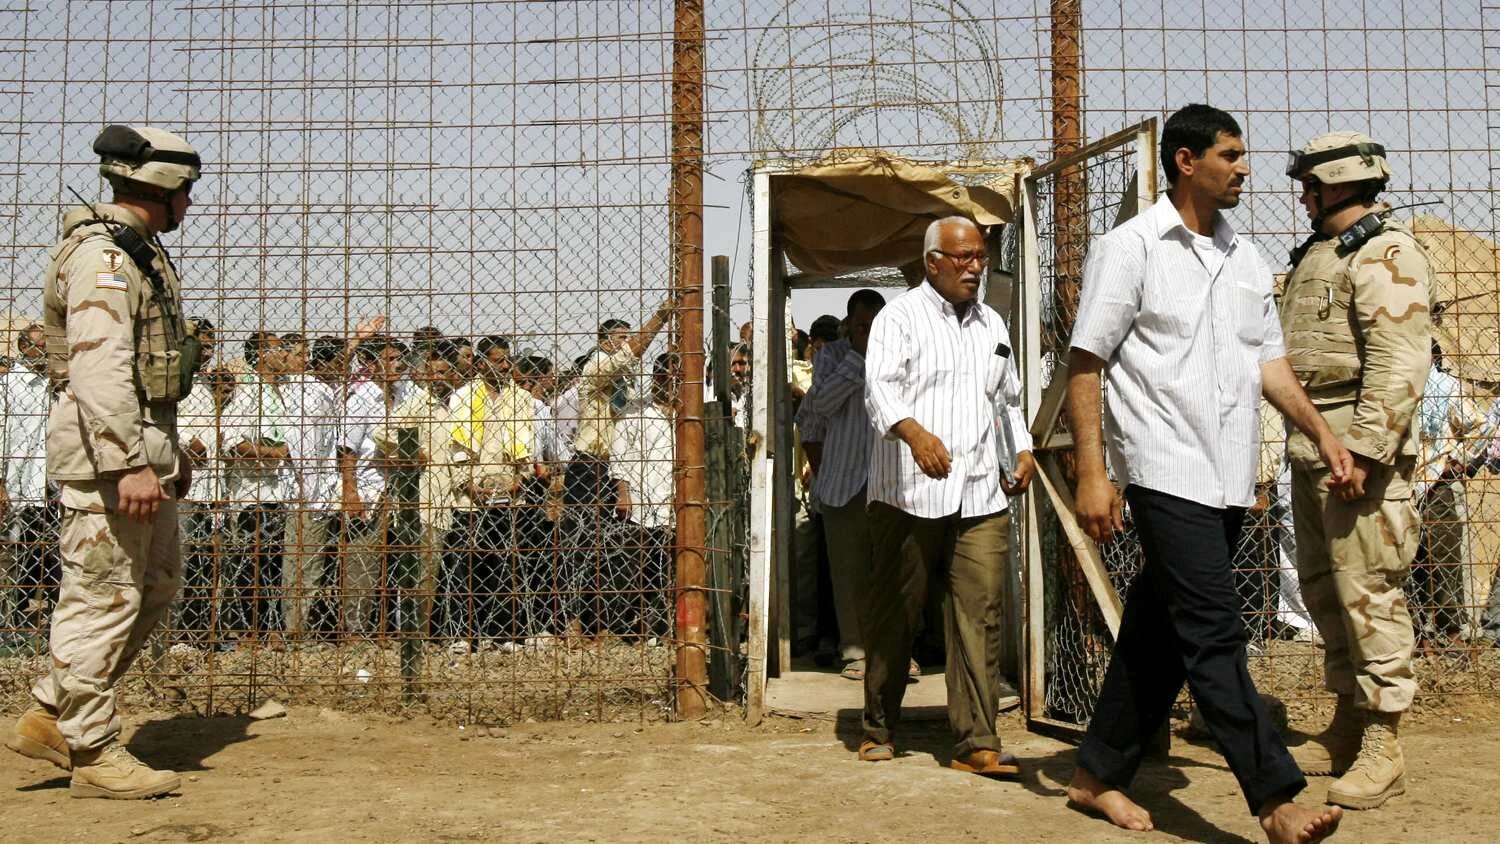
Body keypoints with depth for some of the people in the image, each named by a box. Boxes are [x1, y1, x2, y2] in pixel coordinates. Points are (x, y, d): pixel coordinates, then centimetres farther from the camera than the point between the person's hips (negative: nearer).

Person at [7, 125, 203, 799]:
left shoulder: (141, 252, 19)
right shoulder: (103, 256, -14)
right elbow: (99, 369, -24)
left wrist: (168, 449, 24)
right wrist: (130, 464, -29)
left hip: (144, 445, 11)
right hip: (107, 453, -11)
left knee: (156, 587, 15)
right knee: (104, 598, -4)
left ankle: (52, 717, 24)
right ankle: (96, 755, 6)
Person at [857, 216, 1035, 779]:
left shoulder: (992, 324, 21)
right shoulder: (900, 317, 1)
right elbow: (880, 386, -16)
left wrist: (1023, 449, 16)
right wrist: (914, 431, -35)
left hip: (982, 497, 4)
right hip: (908, 495, -4)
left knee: (979, 616, -3)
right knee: (894, 615, 5)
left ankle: (977, 743, 1)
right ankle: (880, 730, 21)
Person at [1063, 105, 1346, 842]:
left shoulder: (1244, 258, 15)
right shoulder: (1130, 247, -5)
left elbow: (1268, 360, 19)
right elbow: (1084, 366, -7)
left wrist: (1318, 430, 4)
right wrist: (1091, 474, -14)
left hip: (1229, 478, 7)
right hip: (1167, 472, -7)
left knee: (1160, 629, 10)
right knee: (1215, 635, -10)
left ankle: (1098, 776, 22)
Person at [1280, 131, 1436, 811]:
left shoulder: (1385, 253, -9)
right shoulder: (1316, 254, 19)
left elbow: (1400, 363, -19)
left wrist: (1365, 449, -24)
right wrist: (1304, 441, 17)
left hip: (1358, 449, -9)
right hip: (1309, 448, 9)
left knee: (1368, 591, -6)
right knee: (1322, 588, 13)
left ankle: (1382, 748, 3)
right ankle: (1346, 727, 25)